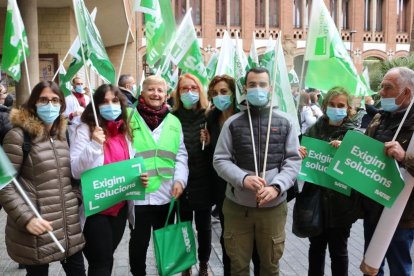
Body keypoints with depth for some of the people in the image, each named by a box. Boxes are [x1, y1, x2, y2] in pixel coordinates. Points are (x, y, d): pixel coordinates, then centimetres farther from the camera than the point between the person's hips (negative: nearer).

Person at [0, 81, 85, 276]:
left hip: (70, 226, 6)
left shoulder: (62, 135, 11)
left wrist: (78, 200, 8)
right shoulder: (19, 135, -10)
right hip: (37, 232, -6)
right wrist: (26, 218, -20)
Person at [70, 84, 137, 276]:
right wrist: (94, 145, -29)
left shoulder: (124, 131, 8)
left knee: (106, 258, 18)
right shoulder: (85, 130, -11)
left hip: (119, 206, 6)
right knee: (101, 261, 0)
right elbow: (75, 171, -17)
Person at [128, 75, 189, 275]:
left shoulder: (174, 122, 8)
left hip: (166, 193, 3)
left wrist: (180, 180, -5)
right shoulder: (130, 118, -4)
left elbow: (181, 155, 9)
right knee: (139, 241, 13)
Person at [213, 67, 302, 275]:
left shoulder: (284, 122, 2)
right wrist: (243, 178, -21)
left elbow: (293, 160, -1)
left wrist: (276, 186, -17)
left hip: (273, 205, 1)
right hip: (237, 205, 0)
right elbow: (220, 160, -3)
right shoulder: (232, 123, 0)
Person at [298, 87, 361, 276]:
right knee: (316, 246, 18)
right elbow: (302, 158, 7)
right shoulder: (314, 129, 2)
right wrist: (298, 152, -16)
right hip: (315, 199, 3)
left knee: (338, 250, 12)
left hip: (341, 202, -3)